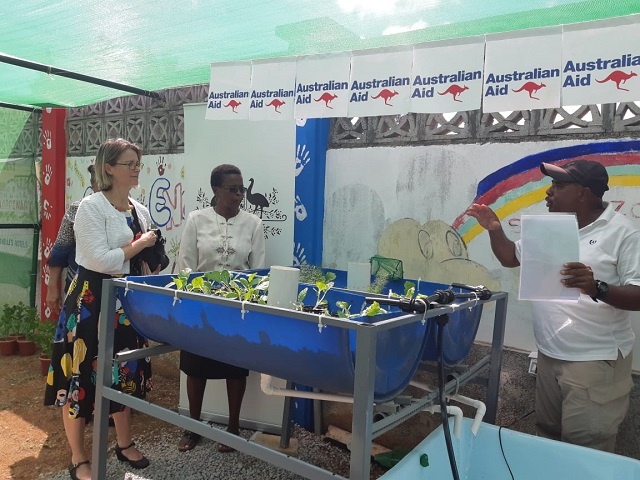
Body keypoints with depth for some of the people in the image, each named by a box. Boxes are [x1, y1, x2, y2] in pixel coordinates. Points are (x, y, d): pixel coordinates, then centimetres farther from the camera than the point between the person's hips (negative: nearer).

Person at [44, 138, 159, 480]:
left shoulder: (141, 211, 7)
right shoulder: (91, 207, -15)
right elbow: (101, 261, -24)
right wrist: (140, 243, -14)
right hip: (91, 302, -6)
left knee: (123, 373, 16)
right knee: (81, 375, 4)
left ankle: (124, 443, 34)